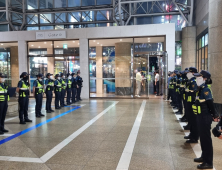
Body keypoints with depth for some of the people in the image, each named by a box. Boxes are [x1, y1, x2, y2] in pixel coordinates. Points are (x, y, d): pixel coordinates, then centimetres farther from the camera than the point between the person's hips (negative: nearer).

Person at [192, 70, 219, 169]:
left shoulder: (206, 89, -19)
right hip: (201, 117, 9)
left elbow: (210, 104, -20)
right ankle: (204, 157, 35)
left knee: (206, 139, -1)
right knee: (202, 138, 19)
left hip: (205, 118, -9)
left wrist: (215, 116, -17)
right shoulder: (201, 89, 10)